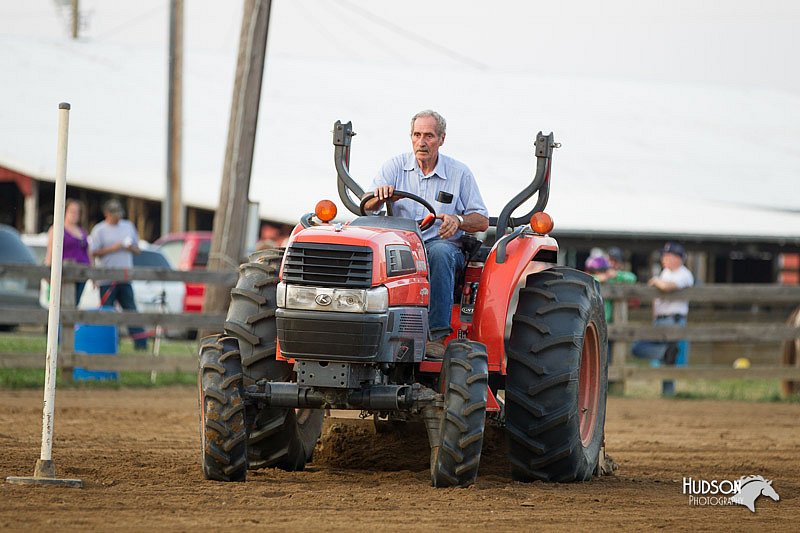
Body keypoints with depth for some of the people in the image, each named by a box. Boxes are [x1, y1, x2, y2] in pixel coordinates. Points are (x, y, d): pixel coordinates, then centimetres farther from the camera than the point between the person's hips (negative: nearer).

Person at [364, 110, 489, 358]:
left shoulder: (460, 173, 6)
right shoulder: (395, 166, 8)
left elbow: (482, 220, 5)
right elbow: (367, 205, -3)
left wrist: (458, 221, -18)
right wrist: (380, 196, -28)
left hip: (442, 245, 0)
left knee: (440, 251, -38)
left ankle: (437, 335, -40)